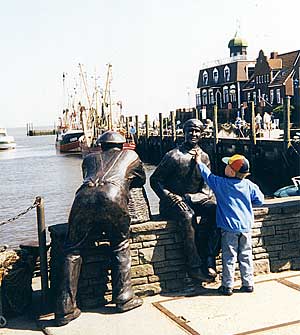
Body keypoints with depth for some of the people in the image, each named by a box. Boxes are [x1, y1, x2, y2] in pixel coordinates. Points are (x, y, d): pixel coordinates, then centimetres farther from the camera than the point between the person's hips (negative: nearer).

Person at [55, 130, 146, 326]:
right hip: (113, 199, -2)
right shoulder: (130, 155, 32)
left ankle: (65, 310, 11)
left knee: (73, 251, 13)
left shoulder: (90, 158, 36)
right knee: (121, 247, 21)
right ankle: (124, 298, 23)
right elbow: (141, 180, 46)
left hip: (83, 198, 2)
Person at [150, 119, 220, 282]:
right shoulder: (173, 155, -4)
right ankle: (195, 266, -31)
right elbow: (155, 180, -3)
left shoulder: (204, 157, 11)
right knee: (188, 215, -36)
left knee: (215, 209, -26)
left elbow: (207, 188, 8)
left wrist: (189, 198, -12)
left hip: (194, 200, 5)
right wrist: (172, 198, -16)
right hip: (172, 203, -4)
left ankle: (208, 259, -26)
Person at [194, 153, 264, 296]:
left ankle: (227, 286, 9)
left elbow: (208, 175, 5)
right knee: (245, 256, 12)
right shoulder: (249, 185, 0)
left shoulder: (220, 183, -8)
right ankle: (248, 284, 18)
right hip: (246, 227, 3)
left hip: (229, 227, -3)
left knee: (229, 257, 3)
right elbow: (259, 200, 5)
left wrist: (199, 162, 19)